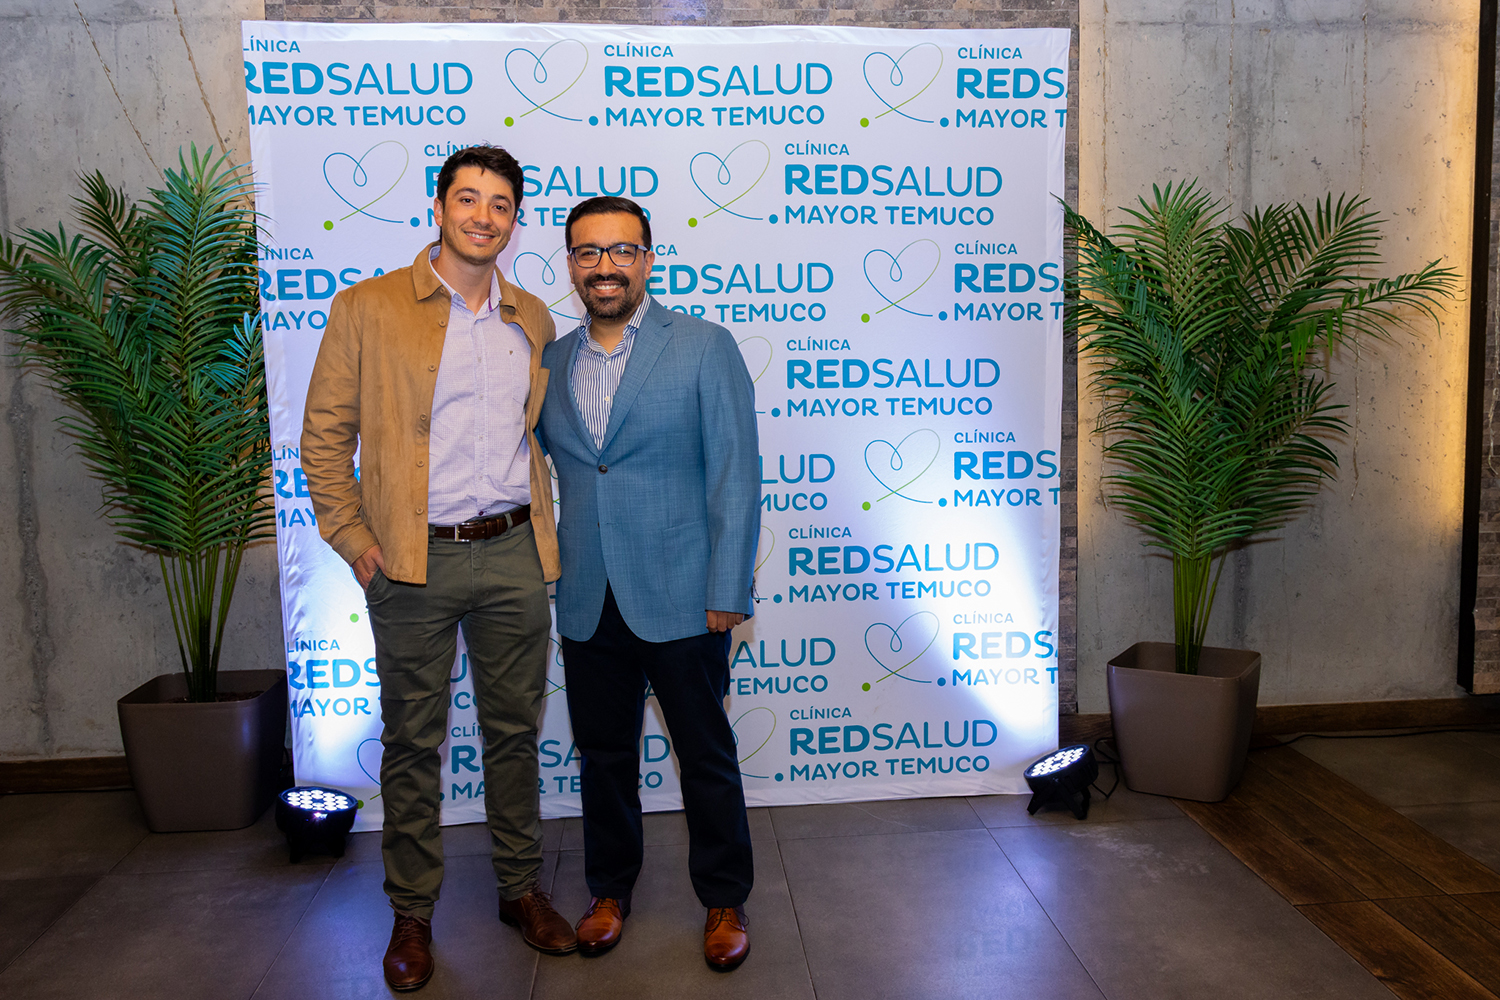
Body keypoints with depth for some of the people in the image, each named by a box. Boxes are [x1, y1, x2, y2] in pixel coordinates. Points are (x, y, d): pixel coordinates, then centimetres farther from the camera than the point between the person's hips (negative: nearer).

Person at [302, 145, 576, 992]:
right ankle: (412, 913, 24)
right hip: (413, 563, -3)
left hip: (514, 553, 3)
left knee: (515, 731, 13)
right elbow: (325, 435, 0)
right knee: (413, 743, 8)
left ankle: (522, 888, 29)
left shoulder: (533, 319, 10)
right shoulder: (367, 310, -1)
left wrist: (545, 524, 11)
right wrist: (354, 540, -6)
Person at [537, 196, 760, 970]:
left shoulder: (705, 348, -4)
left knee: (707, 758, 10)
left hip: (679, 600, -3)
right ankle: (609, 890, 36)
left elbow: (735, 475, -8)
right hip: (587, 606, 4)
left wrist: (728, 592, -12)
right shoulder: (550, 363, 8)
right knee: (603, 757, 16)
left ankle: (724, 900, 29)